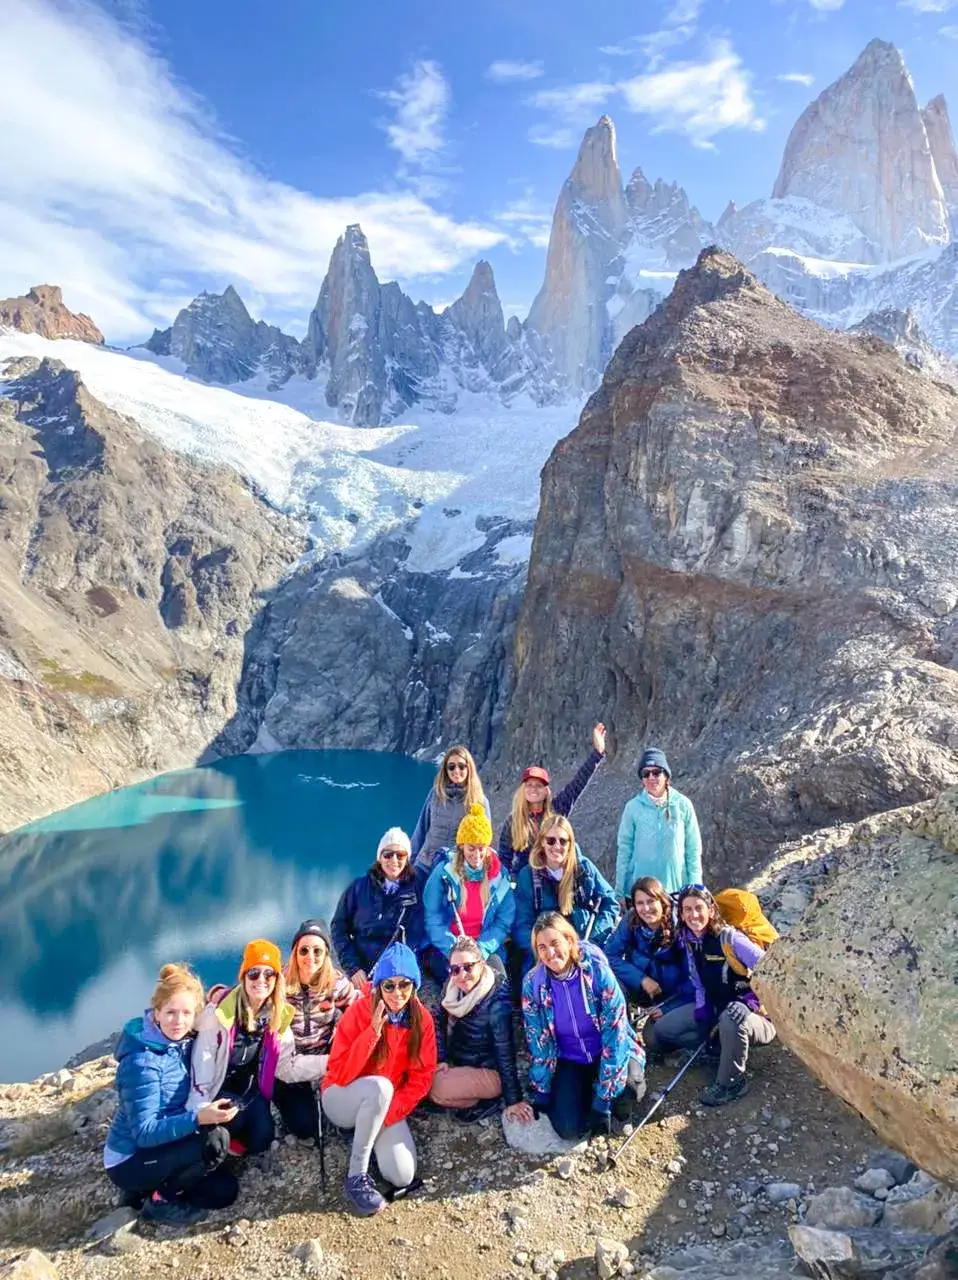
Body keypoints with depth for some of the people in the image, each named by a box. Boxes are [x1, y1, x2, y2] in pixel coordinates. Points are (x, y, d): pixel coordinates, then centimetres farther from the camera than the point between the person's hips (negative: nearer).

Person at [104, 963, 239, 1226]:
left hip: (157, 1148, 8)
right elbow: (144, 1132, -29)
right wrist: (197, 1118, -42)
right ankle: (160, 1200, -4)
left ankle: (148, 1189, 13)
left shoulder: (182, 1043, -4)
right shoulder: (142, 1061, -27)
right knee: (215, 1139, -25)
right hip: (129, 1161, -8)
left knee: (225, 1190, 3)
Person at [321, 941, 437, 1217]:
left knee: (403, 1176, -17)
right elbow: (339, 1074, -25)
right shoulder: (359, 1011, -21)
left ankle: (367, 1136, 12)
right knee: (380, 1086, -36)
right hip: (342, 1099, -3)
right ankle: (356, 1174, -20)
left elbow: (421, 1078, -6)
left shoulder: (422, 1018, -10)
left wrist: (389, 1113, -18)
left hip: (387, 1106, 4)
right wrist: (373, 1032, -35)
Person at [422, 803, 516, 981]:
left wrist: (482, 949, -15)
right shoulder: (443, 873, -1)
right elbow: (433, 921, -4)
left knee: (495, 966, -29)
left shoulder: (500, 876, 4)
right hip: (447, 949, -2)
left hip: (485, 948, 2)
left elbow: (504, 922, 2)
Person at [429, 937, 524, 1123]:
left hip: (490, 1071, -7)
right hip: (458, 1062, 7)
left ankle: (487, 1101, -2)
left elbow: (505, 1052, -22)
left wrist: (513, 1100, -18)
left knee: (435, 1089, -24)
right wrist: (442, 1059, -10)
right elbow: (440, 1023, 2)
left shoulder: (496, 1001, -26)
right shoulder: (452, 987, -8)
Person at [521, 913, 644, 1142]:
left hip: (607, 1052, -1)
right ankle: (586, 1093, 14)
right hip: (569, 1061, 2)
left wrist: (603, 1101, -21)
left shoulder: (597, 968, -23)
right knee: (569, 1129, -18)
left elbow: (614, 1030, -21)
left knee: (624, 1086, -32)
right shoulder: (532, 983, -15)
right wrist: (539, 1096, -2)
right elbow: (538, 1043, -5)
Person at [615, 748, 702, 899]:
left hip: (676, 886, 0)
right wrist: (620, 891, 2)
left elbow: (693, 849, 3)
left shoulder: (683, 805, -2)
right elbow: (624, 849, 3)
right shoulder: (633, 807, -2)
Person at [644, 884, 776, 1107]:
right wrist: (702, 1009, -9)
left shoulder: (729, 938, -23)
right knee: (655, 1032, -4)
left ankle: (732, 1082, -16)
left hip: (752, 1015, -6)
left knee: (732, 1016, -42)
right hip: (713, 1007, 6)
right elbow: (699, 983, 7)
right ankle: (721, 1044, 2)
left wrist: (749, 1003, -31)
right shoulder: (688, 941, -2)